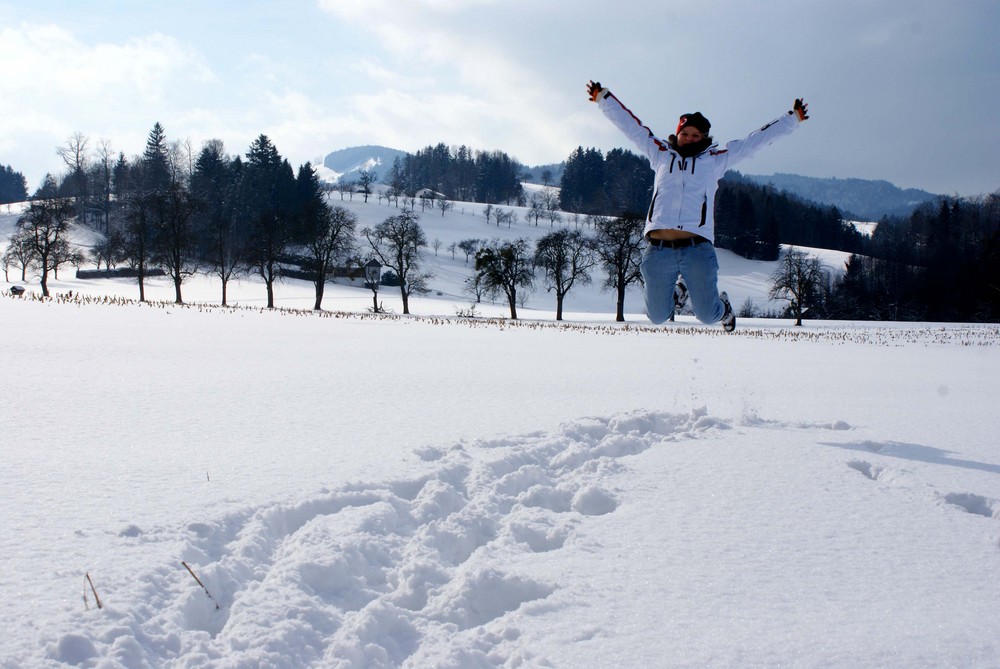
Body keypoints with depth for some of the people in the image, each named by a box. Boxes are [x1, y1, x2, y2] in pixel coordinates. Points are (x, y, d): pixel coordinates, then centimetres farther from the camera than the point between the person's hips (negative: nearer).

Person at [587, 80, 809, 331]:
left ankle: (722, 307, 38)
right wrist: (603, 98, 28)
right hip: (658, 249, 1)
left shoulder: (715, 160, 17)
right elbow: (630, 125, 24)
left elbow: (756, 139, 22)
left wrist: (792, 119, 25)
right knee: (657, 316, 6)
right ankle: (670, 296, 43)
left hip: (697, 248, -1)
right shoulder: (661, 154, 19)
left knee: (707, 316, 1)